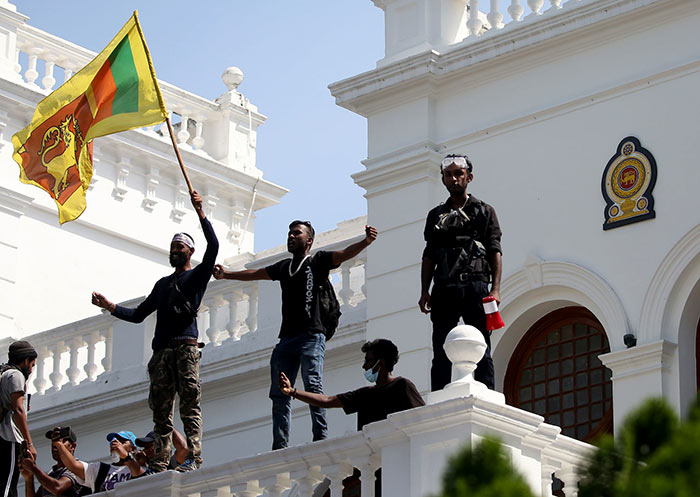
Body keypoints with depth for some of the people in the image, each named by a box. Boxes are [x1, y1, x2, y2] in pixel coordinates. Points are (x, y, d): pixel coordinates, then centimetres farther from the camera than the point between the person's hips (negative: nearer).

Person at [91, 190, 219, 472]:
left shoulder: (197, 276, 13)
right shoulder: (163, 284, 30)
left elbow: (213, 247, -5)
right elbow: (138, 314, 29)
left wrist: (201, 214, -11)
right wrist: (111, 307, 15)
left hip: (185, 347, -6)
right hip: (161, 351, 6)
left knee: (190, 403, -15)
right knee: (161, 408, -1)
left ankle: (194, 456, -21)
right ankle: (160, 462, -5)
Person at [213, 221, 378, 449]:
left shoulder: (318, 261, 6)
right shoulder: (284, 267, 24)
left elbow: (344, 254, -9)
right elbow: (255, 274, 38)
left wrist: (366, 241, -28)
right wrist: (226, 274, 42)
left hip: (311, 336, -6)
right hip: (287, 337, 6)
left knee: (312, 385, -19)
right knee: (279, 393, 1)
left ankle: (321, 437, -23)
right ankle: (280, 447, 0)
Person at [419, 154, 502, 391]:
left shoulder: (484, 211, 13)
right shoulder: (436, 216, 21)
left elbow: (495, 252, 5)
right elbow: (429, 257, 18)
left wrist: (495, 289, -7)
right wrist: (425, 291, 5)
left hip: (475, 286, -2)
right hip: (444, 289, 3)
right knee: (441, 355, -3)